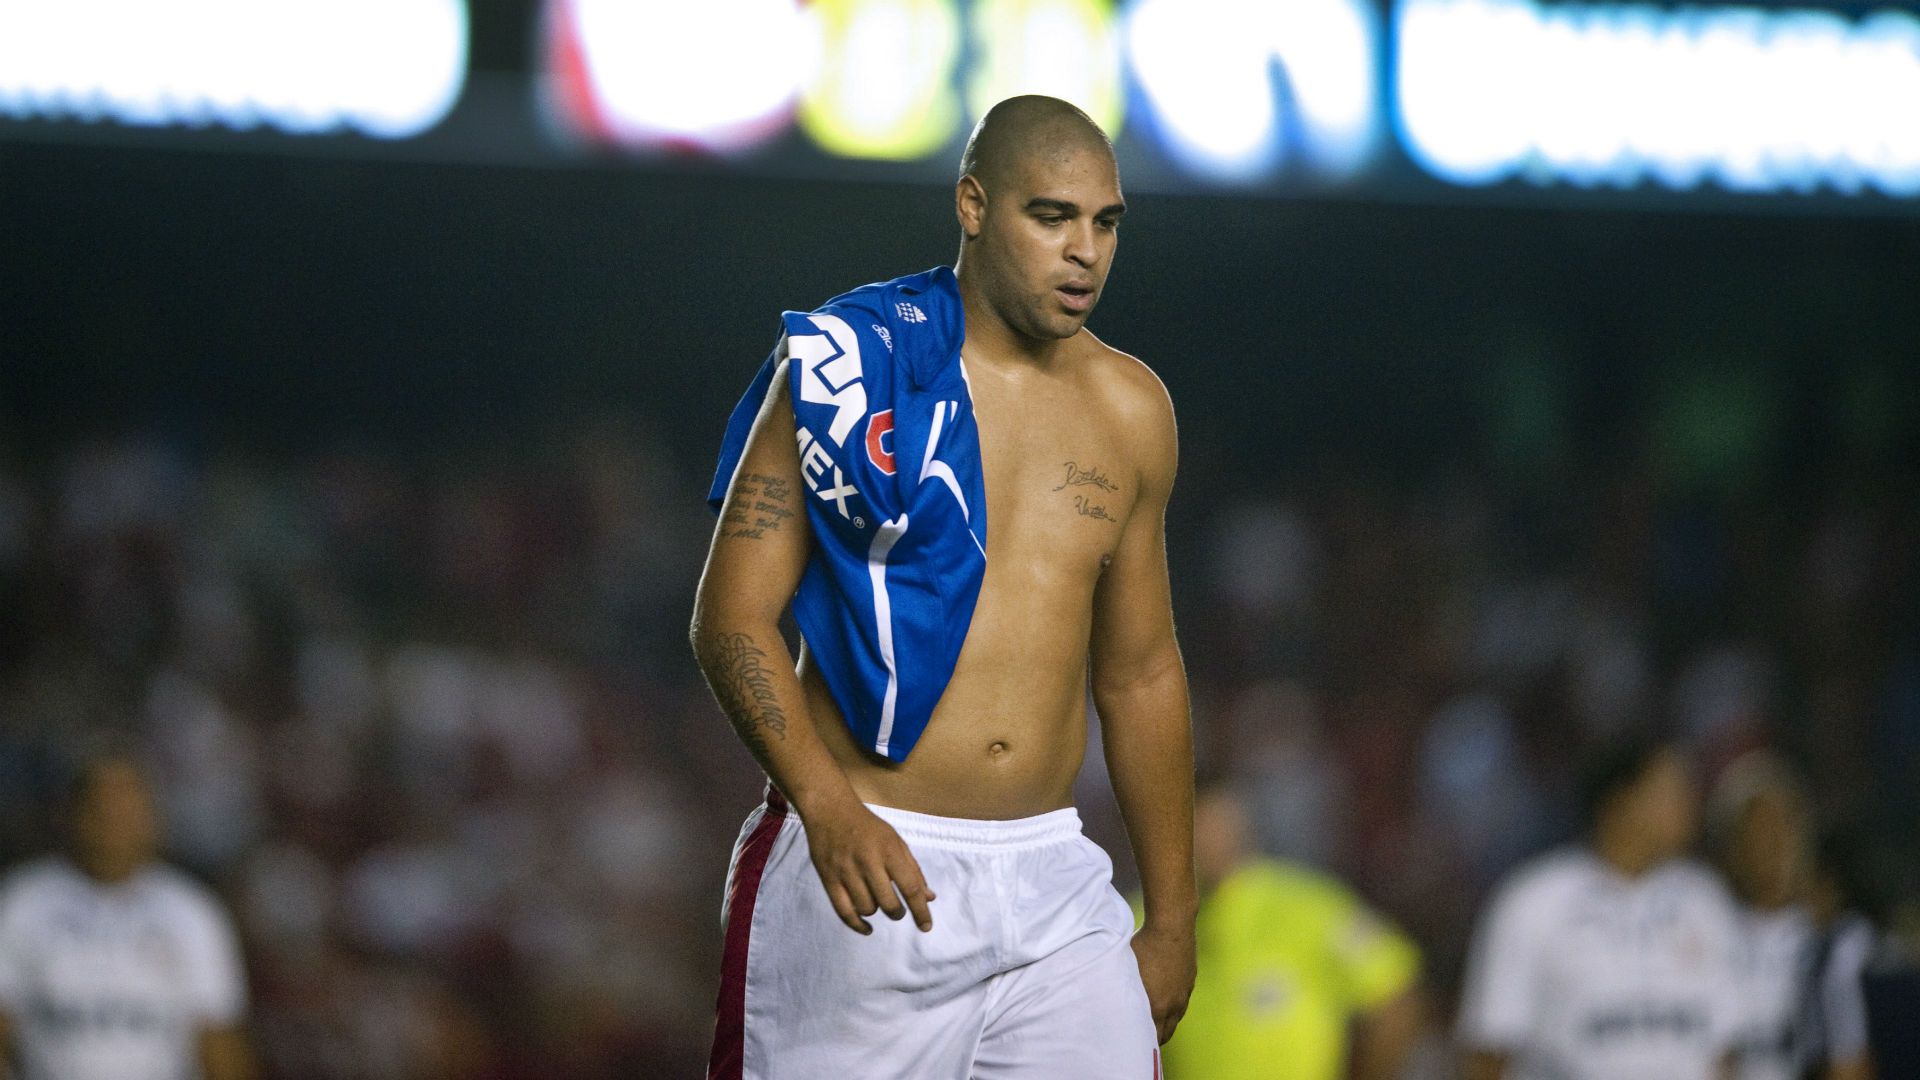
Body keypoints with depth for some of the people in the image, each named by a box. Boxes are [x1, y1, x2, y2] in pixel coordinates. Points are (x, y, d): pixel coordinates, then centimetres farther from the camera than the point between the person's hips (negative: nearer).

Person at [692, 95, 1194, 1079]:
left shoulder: (1130, 411, 13)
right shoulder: (846, 370, -2)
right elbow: (732, 618, -6)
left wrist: (1171, 918, 21)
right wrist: (827, 807, -22)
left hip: (1051, 882, 4)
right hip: (866, 869, -4)